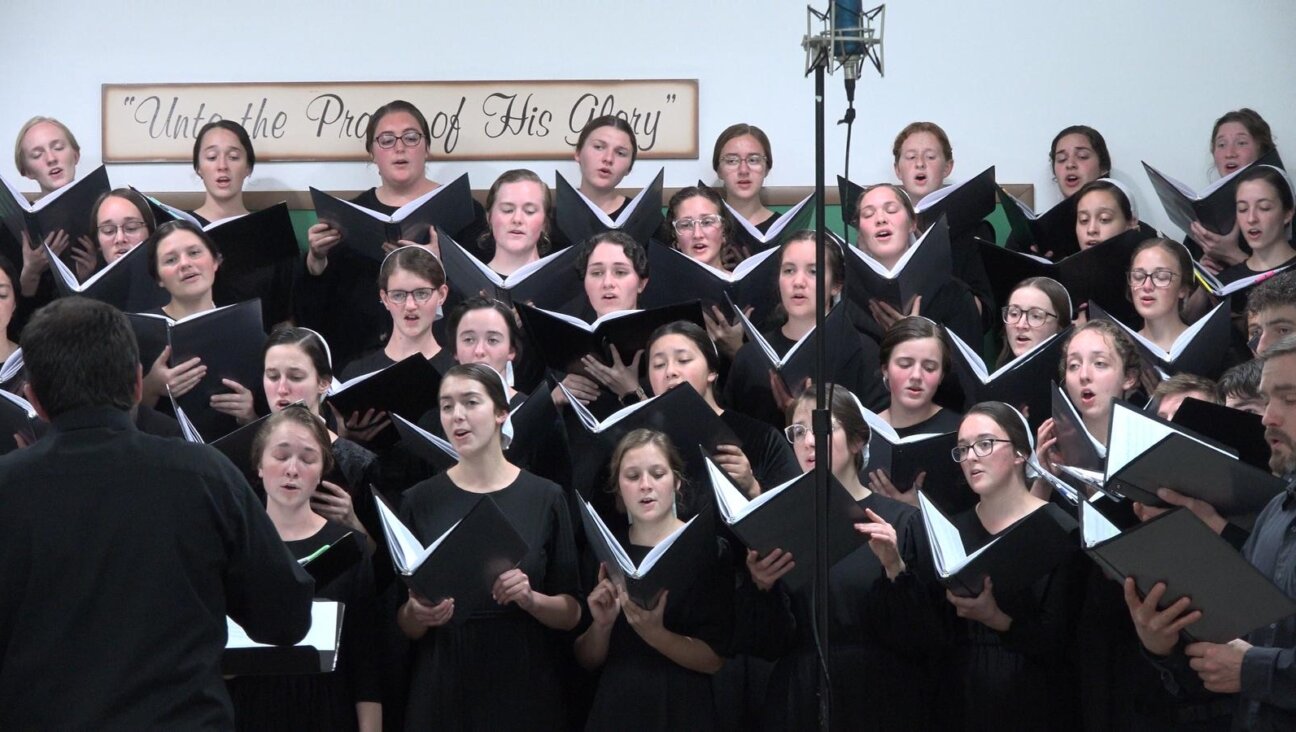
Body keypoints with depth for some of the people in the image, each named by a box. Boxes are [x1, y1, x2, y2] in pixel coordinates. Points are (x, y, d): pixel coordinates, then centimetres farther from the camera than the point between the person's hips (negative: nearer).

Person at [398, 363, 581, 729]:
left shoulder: (545, 497, 0)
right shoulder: (421, 500, 2)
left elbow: (572, 614, 1)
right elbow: (405, 626, 5)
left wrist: (531, 599, -18)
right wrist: (418, 613, -16)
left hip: (524, 689, 0)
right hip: (443, 691, 1)